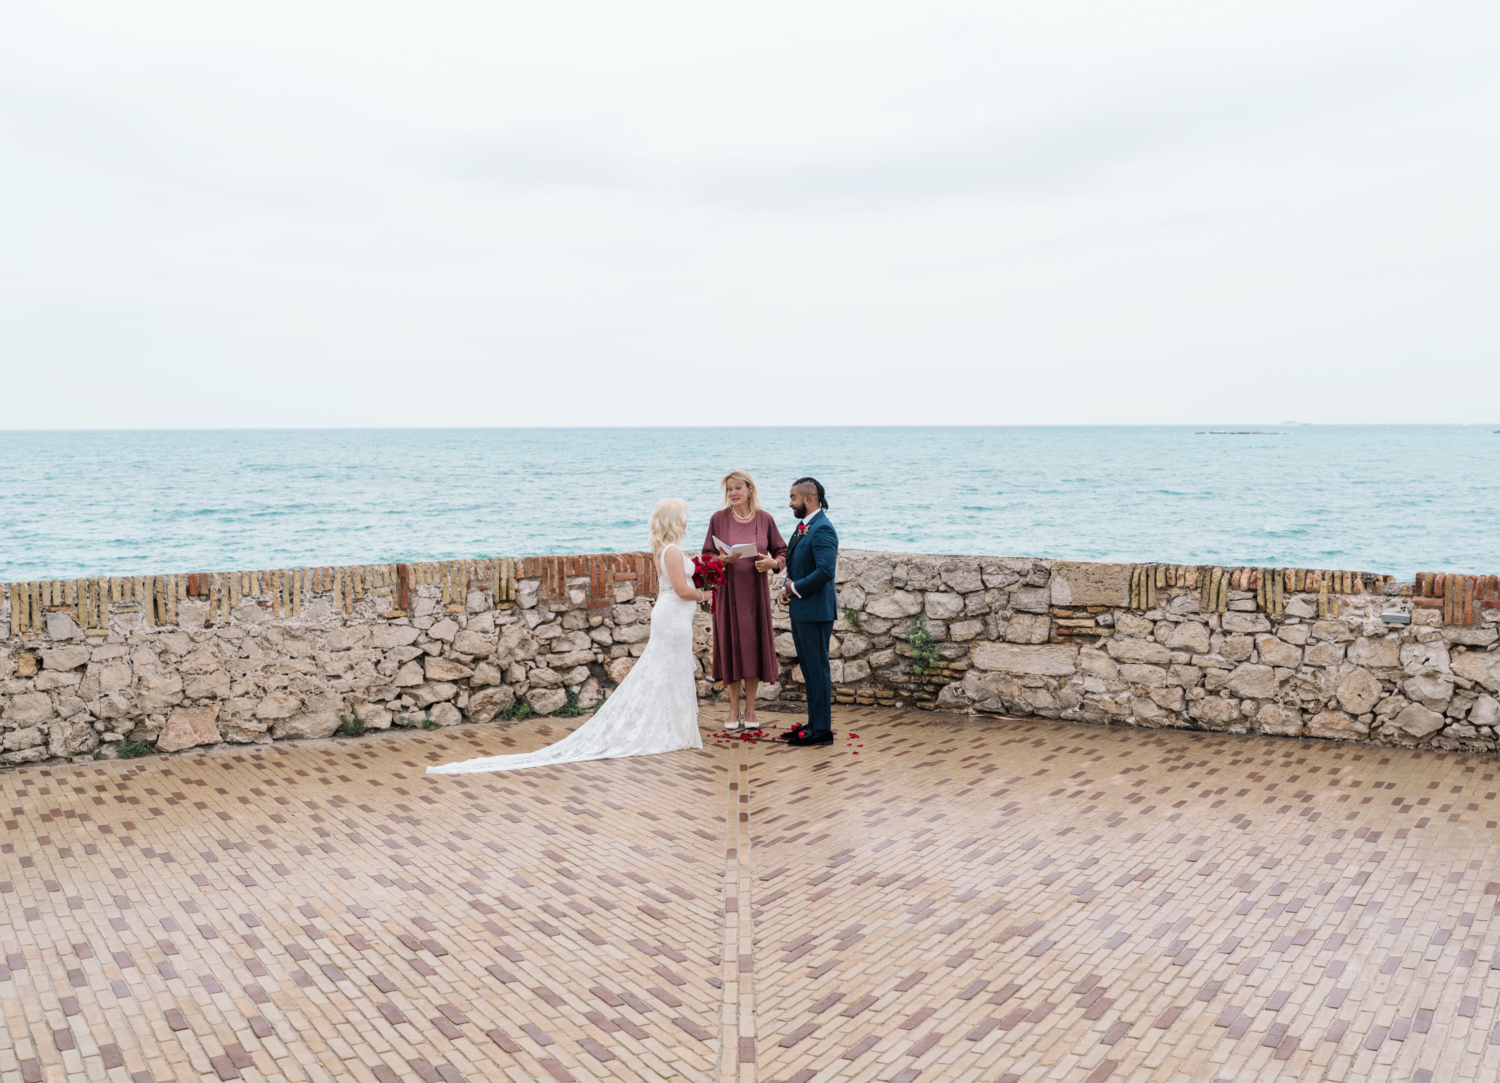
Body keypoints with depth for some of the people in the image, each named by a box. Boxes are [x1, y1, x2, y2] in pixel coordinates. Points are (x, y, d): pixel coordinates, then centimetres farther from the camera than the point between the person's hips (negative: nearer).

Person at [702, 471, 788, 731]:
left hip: (755, 592, 0)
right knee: (730, 646, 3)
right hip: (728, 592, 0)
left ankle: (750, 709, 15)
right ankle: (734, 709, 15)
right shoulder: (718, 519, -1)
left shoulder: (764, 519, 1)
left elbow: (782, 552, 6)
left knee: (754, 646, 3)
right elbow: (707, 555, 3)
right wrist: (722, 559, -18)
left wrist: (773, 563, -15)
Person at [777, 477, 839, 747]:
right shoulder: (803, 527, 15)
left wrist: (796, 588, -15)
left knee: (818, 669, -4)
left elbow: (825, 571, -26)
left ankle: (822, 730, 2)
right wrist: (787, 588, 3)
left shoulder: (822, 529, -17)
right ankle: (814, 723, 23)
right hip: (800, 610, 10)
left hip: (815, 610, -10)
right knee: (809, 670, 15)